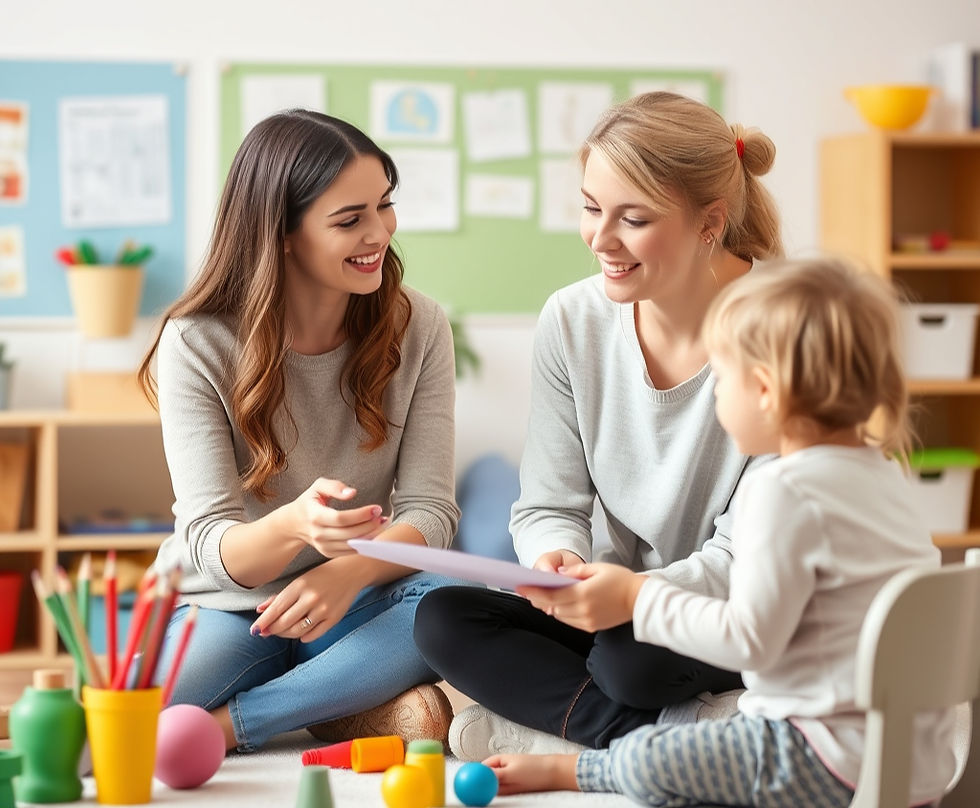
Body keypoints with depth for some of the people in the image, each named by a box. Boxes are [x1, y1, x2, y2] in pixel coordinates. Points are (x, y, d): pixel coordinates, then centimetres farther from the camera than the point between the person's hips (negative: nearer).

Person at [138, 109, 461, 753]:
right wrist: (294, 528, -41)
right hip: (224, 605, -2)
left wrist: (348, 572, -32)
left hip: (347, 602, 2)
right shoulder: (197, 344, -12)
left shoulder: (417, 329, -4)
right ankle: (352, 705, -16)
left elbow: (429, 511, -9)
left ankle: (228, 723, -23)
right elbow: (210, 544, -17)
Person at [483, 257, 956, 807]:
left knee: (646, 763, -6)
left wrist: (638, 596, -7)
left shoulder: (785, 491, -18)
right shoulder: (881, 472, 12)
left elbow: (749, 639, -18)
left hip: (846, 763, -10)